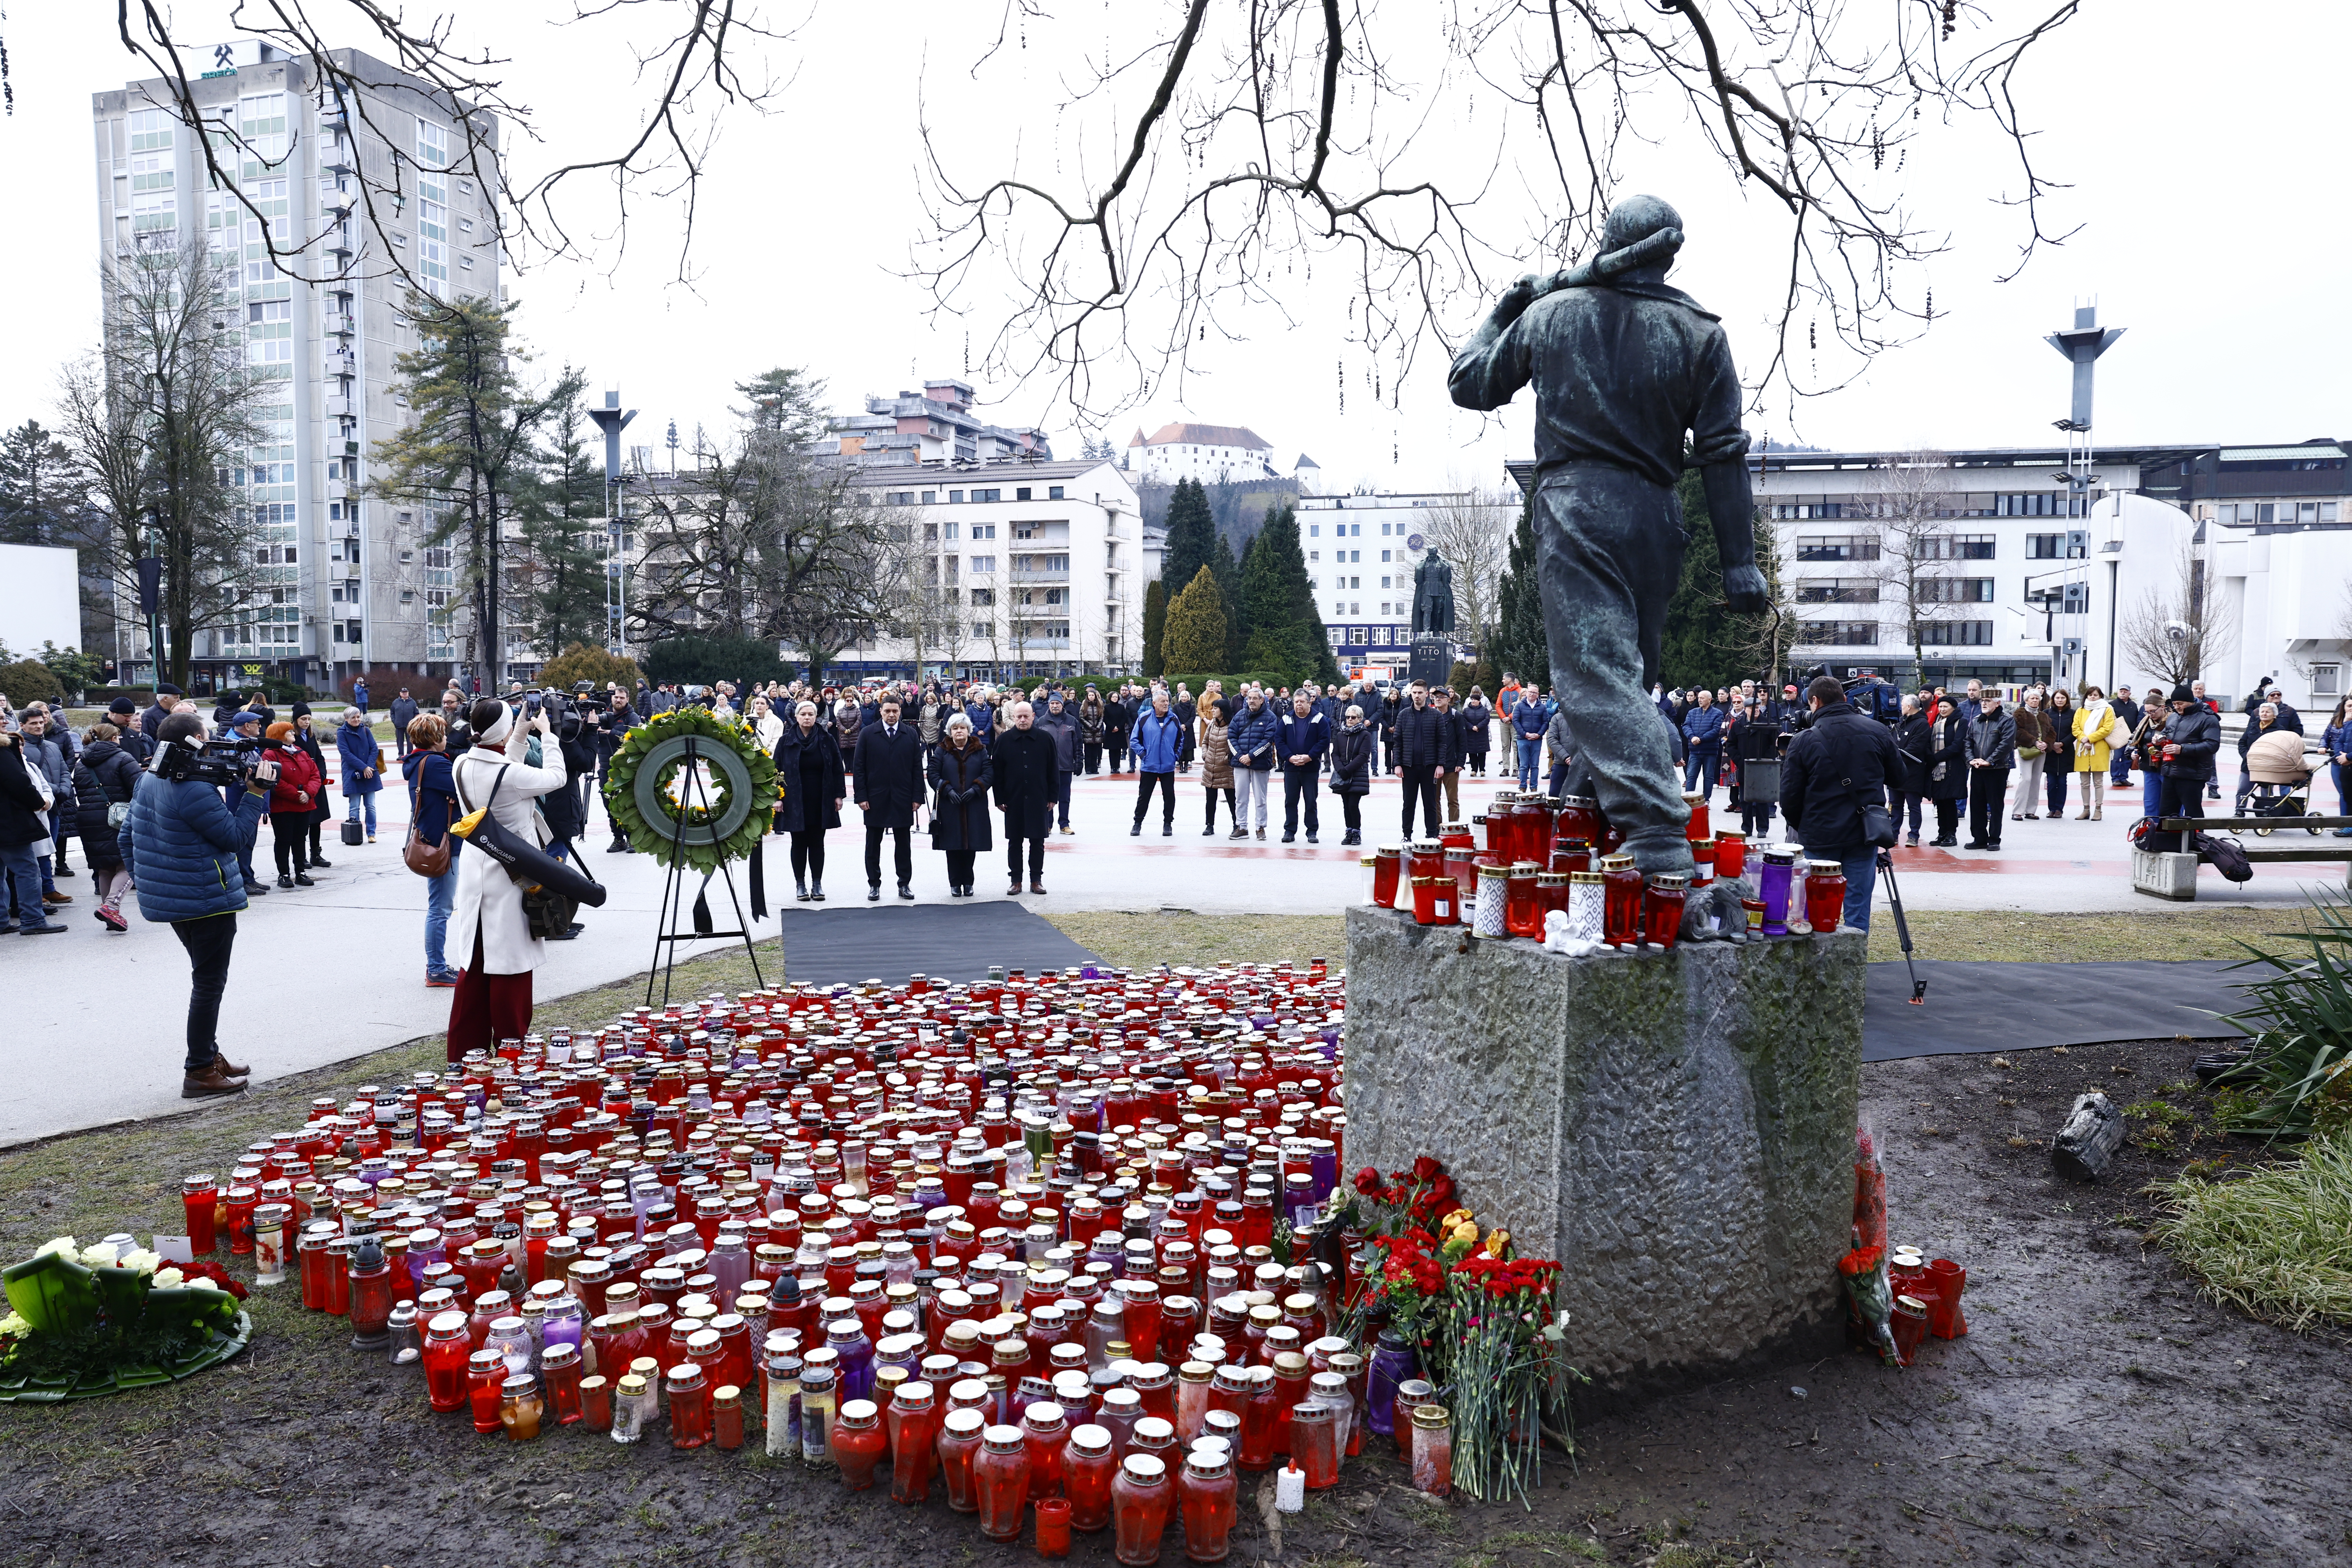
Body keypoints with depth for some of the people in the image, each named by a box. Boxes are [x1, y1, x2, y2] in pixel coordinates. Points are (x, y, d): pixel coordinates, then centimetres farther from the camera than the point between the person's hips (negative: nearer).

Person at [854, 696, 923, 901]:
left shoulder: (911, 735, 5)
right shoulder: (867, 735, 2)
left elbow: (917, 768, 4)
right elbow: (859, 768, 0)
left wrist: (917, 797, -2)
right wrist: (861, 797, -7)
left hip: (903, 799, 1)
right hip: (875, 799, -1)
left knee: (903, 844, 6)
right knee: (873, 844, 6)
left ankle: (905, 884, 14)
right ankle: (874, 884, 14)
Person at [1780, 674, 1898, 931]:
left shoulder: (1805, 740, -9)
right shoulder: (1877, 731, -1)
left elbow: (1789, 795, -5)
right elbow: (1898, 774, 14)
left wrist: (1800, 828, 12)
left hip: (1820, 836, -2)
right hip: (1864, 835, 2)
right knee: (1858, 908, 6)